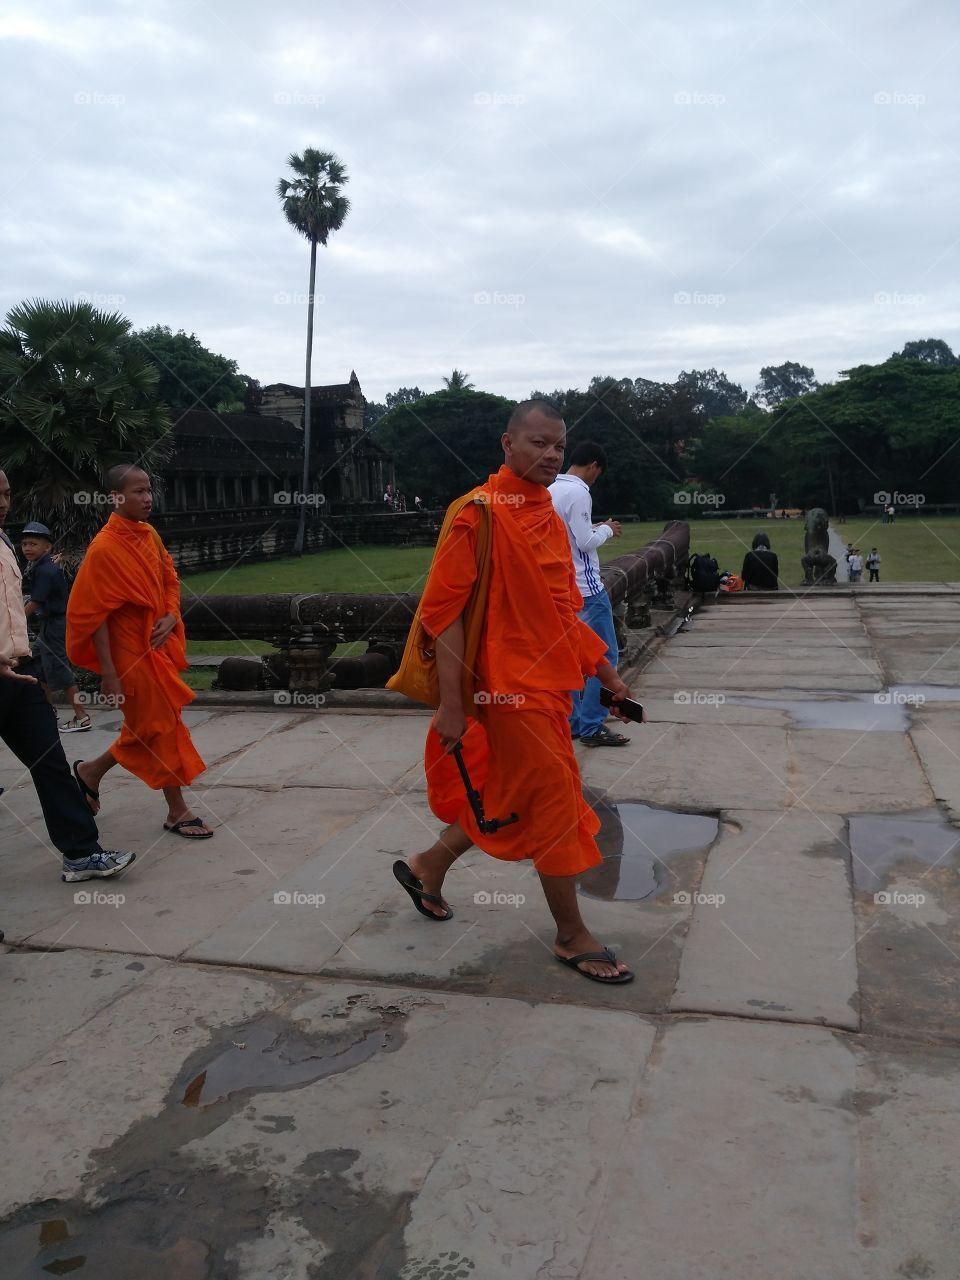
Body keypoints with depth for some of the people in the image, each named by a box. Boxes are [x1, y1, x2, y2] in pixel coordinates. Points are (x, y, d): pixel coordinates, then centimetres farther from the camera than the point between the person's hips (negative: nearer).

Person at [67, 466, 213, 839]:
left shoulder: (149, 534, 5)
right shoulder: (104, 549, -18)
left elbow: (170, 579, 16)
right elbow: (95, 616, -17)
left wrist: (171, 617, -4)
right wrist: (108, 673, -17)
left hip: (159, 645, 8)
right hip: (132, 653, -8)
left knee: (146, 728, 17)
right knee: (162, 726, 0)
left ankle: (91, 772, 39)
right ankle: (177, 812, 15)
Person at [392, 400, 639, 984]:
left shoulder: (549, 516, 12)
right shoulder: (481, 513, -14)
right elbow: (443, 608, -17)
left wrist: (607, 674, 19)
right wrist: (451, 704, -19)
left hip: (551, 683, 9)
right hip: (513, 688, -9)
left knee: (511, 799, 18)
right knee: (556, 803, 1)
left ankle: (428, 868, 38)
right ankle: (573, 936, 20)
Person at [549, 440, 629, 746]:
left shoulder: (552, 491, 13)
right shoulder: (578, 492, -15)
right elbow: (585, 542, -18)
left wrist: (595, 528, 14)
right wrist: (607, 529, -1)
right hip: (585, 588, -9)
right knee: (604, 655, -3)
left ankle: (571, 722, 15)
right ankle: (591, 726, -1)